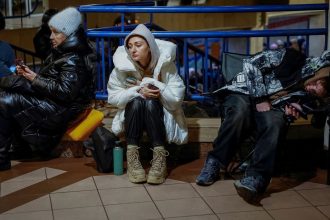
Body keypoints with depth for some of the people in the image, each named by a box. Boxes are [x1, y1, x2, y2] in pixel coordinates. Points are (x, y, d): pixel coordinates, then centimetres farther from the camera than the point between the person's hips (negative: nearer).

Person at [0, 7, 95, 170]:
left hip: (62, 110, -10)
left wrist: (35, 79, -18)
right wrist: (29, 74, -3)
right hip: (52, 101, 10)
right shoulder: (61, 52, 11)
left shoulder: (73, 60, -19)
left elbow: (65, 92, -26)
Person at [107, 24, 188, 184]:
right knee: (136, 102, -31)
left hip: (158, 113, -1)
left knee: (150, 103, -32)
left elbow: (176, 98, -20)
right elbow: (113, 97, -13)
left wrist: (153, 84, -27)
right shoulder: (123, 64, -14)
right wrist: (138, 91, -28)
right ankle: (132, 155, -30)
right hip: (133, 112, 1)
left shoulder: (165, 63, -17)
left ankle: (159, 157, -35)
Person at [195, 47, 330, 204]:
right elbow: (251, 63, -12)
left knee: (275, 122, -33)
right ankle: (214, 164, -25)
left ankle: (255, 179, -42)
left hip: (268, 106, 3)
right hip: (242, 93, -3)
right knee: (240, 112, -39)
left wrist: (289, 108, -9)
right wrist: (260, 98, -16)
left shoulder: (305, 93, 5)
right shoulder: (294, 59, -10)